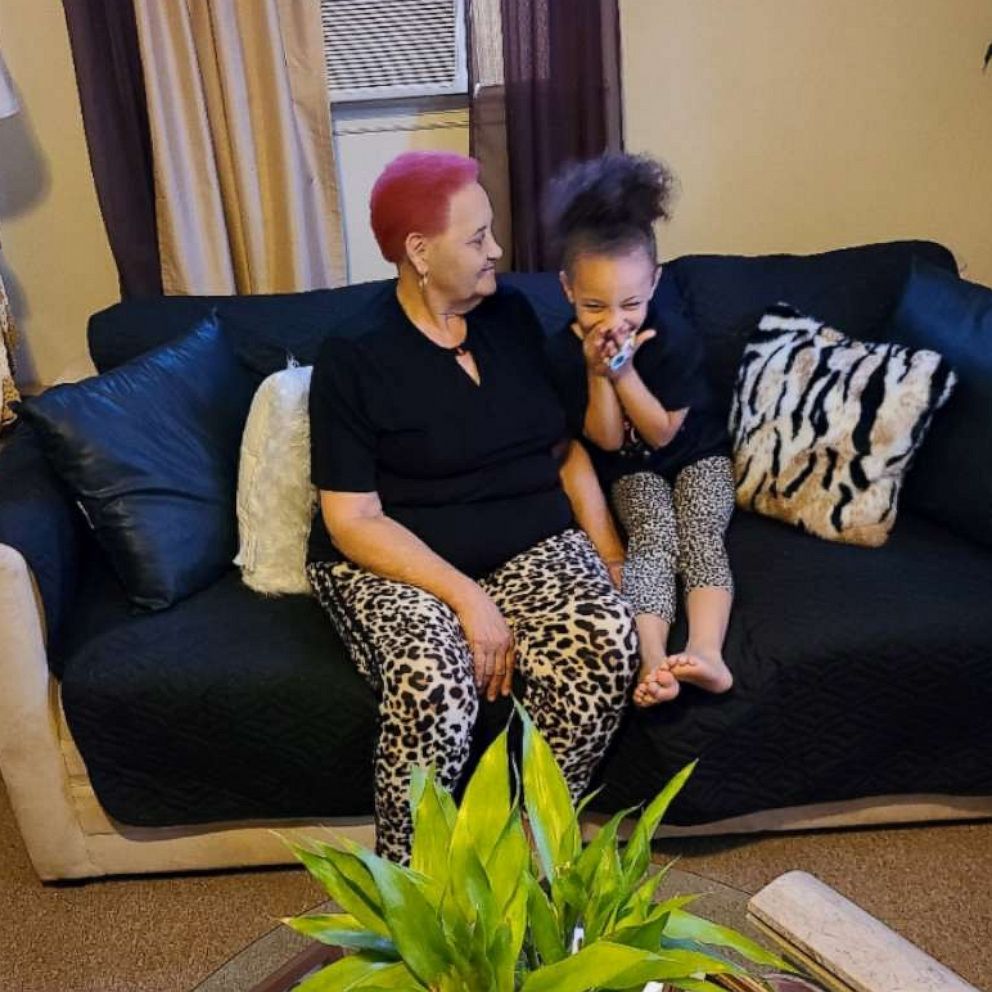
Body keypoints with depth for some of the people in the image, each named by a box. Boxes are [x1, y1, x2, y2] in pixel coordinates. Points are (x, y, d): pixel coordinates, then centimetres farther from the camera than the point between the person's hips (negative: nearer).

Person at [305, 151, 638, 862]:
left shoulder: (512, 314, 7)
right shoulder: (354, 360, -8)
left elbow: (566, 450, 12)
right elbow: (353, 523, -12)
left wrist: (611, 556, -1)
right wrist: (467, 596, -22)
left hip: (531, 546, 4)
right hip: (395, 564, -4)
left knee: (608, 637, -25)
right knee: (435, 683, -33)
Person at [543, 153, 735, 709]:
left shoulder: (675, 338, -20)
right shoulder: (565, 352, -16)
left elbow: (663, 433, -16)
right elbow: (607, 440, -13)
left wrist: (624, 371, -28)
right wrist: (597, 373, -29)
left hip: (698, 456, 0)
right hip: (632, 472, 0)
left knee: (700, 533, -27)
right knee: (654, 534, -28)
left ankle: (705, 652, -43)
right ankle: (652, 662, -45)